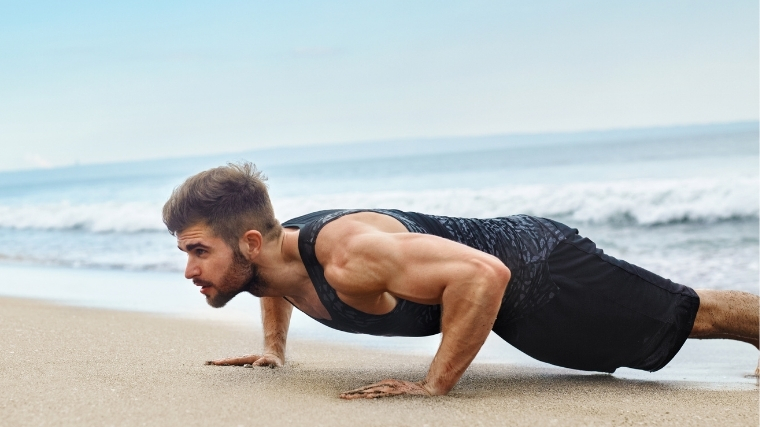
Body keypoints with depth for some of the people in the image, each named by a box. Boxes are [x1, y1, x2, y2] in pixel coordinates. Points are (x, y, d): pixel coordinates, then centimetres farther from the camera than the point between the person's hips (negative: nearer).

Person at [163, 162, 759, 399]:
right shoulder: (269, 260, -9)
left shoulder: (347, 253, -38)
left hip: (537, 272, -9)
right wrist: (274, 348, 11)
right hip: (505, 266, 9)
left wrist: (434, 385, -39)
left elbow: (484, 274, -45)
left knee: (697, 316, 7)